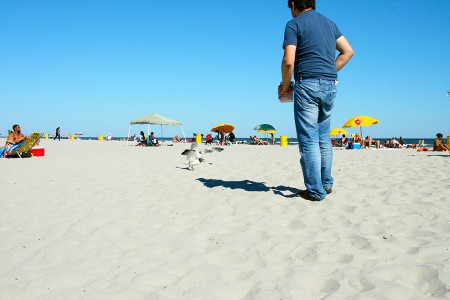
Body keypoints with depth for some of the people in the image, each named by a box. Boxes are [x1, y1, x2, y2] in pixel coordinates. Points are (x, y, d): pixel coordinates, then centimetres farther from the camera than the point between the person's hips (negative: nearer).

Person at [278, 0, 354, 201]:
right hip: (330, 85, 7)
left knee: (309, 139, -3)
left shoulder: (294, 24, -2)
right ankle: (326, 183, 21)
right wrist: (329, 73, 15)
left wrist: (284, 86, 1)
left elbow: (288, 61, -12)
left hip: (307, 84, -6)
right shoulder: (329, 23, 18)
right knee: (324, 138, 16)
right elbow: (348, 51, 15)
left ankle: (315, 191, -2)